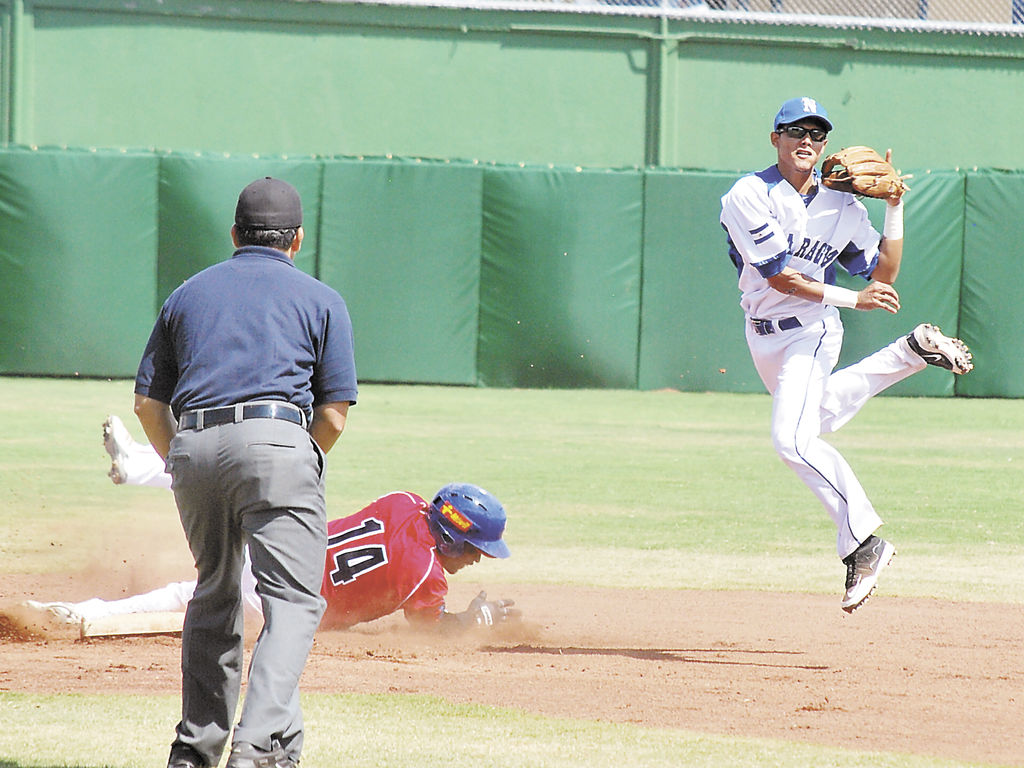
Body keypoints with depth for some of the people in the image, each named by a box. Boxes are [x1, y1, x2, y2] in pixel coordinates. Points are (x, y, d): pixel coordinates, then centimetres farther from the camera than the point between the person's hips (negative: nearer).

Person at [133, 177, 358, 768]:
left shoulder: (188, 294, 23)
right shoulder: (320, 300, 15)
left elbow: (148, 402, 18)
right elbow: (334, 413, 7)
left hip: (192, 450, 4)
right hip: (275, 440, -4)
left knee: (215, 594, 20)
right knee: (293, 600, -7)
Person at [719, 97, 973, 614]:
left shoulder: (842, 207, -7)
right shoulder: (748, 197, -16)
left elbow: (883, 276, 0)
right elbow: (779, 276, -22)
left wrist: (894, 208, -8)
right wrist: (852, 299, -25)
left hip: (810, 332, -3)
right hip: (762, 333, 3)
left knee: (794, 440, -23)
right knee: (819, 417, 26)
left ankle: (863, 543, -17)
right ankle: (911, 353, 44)